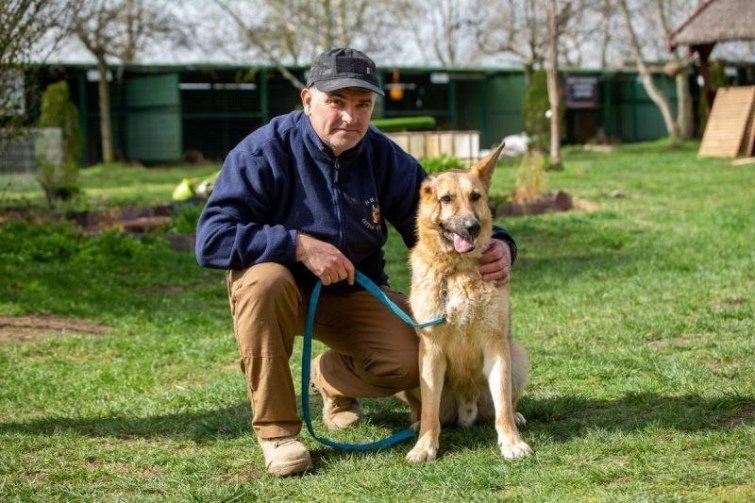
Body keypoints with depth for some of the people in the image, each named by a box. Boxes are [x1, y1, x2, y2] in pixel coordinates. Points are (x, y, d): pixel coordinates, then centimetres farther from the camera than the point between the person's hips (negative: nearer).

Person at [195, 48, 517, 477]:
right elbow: (212, 238, -29)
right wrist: (299, 244, -36)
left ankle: (333, 376, 17)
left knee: (412, 361, -20)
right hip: (281, 287, -3)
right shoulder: (265, 152, -21)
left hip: (354, 291, 3)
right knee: (264, 279, -38)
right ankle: (275, 428, -22)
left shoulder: (387, 160, -9)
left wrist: (499, 245, -25)